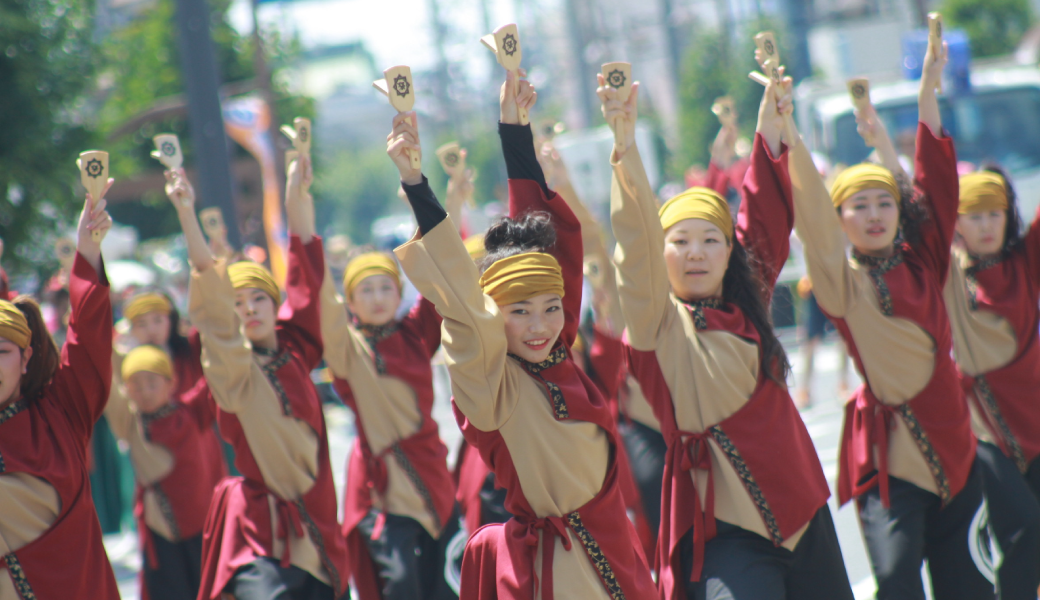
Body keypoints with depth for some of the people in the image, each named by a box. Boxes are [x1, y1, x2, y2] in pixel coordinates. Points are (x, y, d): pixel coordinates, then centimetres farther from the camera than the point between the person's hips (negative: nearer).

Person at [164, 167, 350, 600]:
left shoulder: (295, 352, 10)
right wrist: (187, 215, -23)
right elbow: (211, 301, -14)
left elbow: (307, 277, 12)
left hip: (313, 523, 5)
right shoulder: (232, 367, -3)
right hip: (258, 531, -5)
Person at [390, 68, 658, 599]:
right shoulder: (492, 380, -10)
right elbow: (458, 298, -23)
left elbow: (540, 231, 6)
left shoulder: (557, 354, 3)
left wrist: (515, 127, 7)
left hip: (612, 552, 6)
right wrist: (413, 181, -29)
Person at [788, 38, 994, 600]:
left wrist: (929, 91, 7)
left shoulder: (923, 263, 9)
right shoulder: (843, 282, -3)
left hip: (951, 443, 5)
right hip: (888, 456, -5)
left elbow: (936, 184, 9)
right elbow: (811, 215, -14)